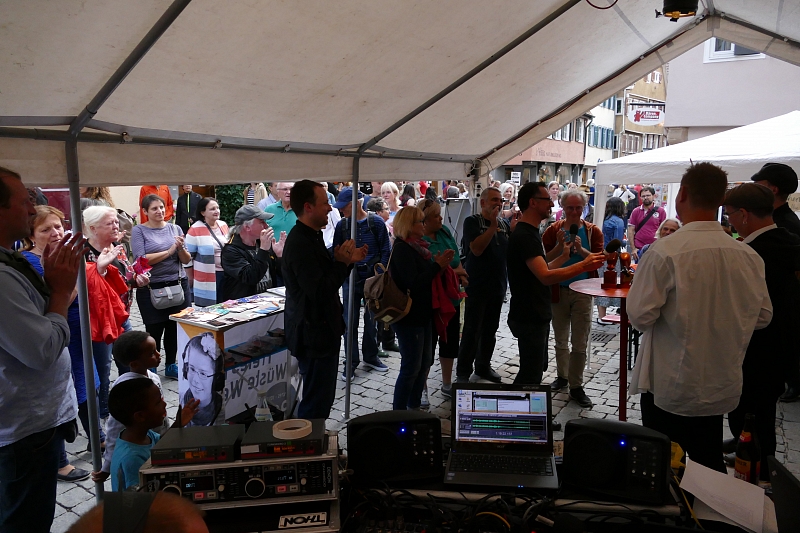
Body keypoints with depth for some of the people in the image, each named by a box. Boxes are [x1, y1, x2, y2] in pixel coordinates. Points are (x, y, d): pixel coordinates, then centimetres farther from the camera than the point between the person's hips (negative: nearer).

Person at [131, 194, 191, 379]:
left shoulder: (175, 228, 7)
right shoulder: (139, 230, -2)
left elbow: (186, 260, 6)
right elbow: (141, 259, -14)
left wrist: (180, 248, -14)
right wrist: (169, 251, -14)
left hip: (178, 285, 4)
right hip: (151, 288, -3)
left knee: (175, 327, 9)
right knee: (154, 330, 2)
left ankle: (171, 365, 27)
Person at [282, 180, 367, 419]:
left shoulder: (312, 237, 11)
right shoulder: (299, 243, -22)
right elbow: (320, 291, -28)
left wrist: (348, 260, 6)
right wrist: (341, 262, -16)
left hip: (322, 332, 11)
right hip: (314, 336, -11)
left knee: (322, 400, 22)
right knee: (316, 406, 1)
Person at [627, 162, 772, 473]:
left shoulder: (665, 252, -22)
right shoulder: (749, 256, -5)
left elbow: (640, 316, -20)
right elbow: (762, 316, 5)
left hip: (669, 387, -5)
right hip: (722, 388, 5)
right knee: (710, 464, 22)